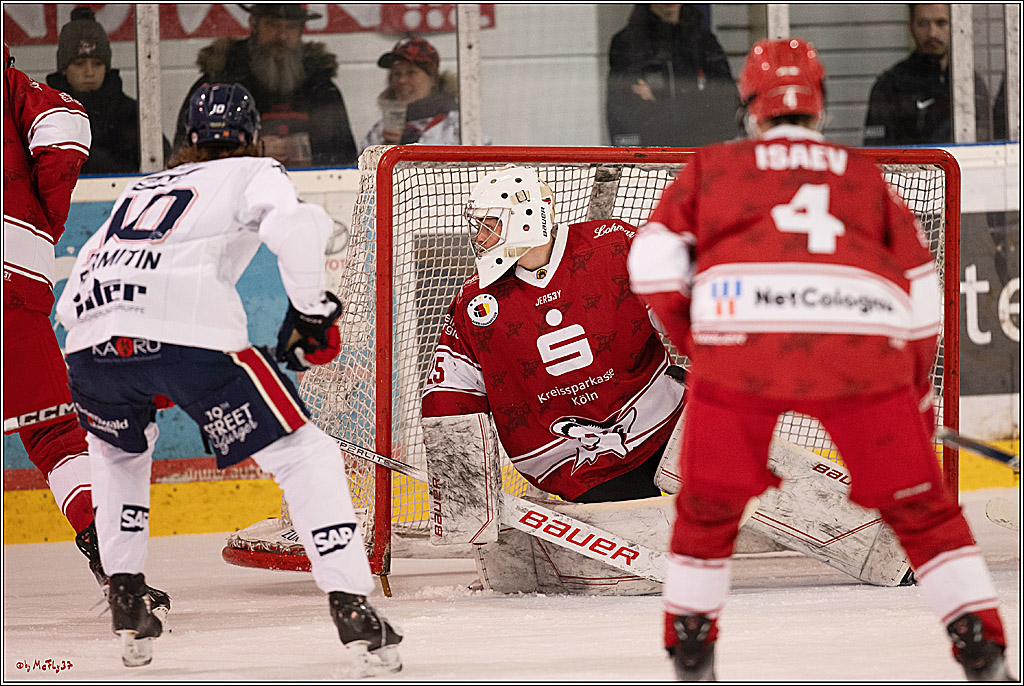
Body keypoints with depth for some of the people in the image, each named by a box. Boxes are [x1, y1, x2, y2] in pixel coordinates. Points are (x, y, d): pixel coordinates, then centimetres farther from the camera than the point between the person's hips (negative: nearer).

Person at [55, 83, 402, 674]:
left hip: (92, 337, 5)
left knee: (119, 450, 35)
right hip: (191, 330, -5)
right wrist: (311, 311, 7)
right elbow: (295, 226, -3)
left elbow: (70, 302, 35)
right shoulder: (256, 174, 23)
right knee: (303, 453, 4)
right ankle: (353, 612, -9)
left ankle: (127, 602, 26)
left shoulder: (141, 188, 37)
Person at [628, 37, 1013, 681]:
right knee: (920, 505, 15)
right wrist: (919, 391, 31)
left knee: (708, 506, 20)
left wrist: (696, 343, 21)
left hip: (740, 336, -1)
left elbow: (654, 258, 12)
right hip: (863, 340, 1)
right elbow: (921, 290, 23)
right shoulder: (866, 174, 29)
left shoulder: (712, 166, 26)